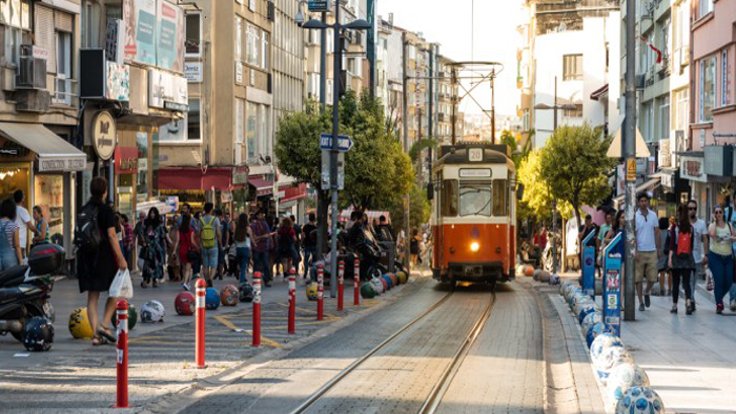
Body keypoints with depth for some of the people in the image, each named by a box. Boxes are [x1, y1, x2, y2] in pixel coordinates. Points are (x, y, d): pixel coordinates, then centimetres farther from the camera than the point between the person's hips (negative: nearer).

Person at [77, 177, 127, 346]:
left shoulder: (84, 210, 9)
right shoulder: (106, 210, -9)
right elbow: (111, 235, -14)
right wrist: (120, 258, -13)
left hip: (86, 256, 5)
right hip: (104, 255, -5)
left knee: (92, 297, 7)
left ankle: (96, 334, 3)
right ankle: (104, 324, -3)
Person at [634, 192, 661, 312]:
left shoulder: (653, 215, 7)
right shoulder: (635, 216, -3)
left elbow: (657, 233, 13)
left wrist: (658, 249, 10)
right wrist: (635, 252, -12)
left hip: (652, 251, 2)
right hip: (639, 251, -2)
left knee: (652, 277, 1)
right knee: (638, 279, 1)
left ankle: (647, 292, 29)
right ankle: (641, 302, 10)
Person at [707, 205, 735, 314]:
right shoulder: (712, 225, 1)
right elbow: (712, 234, -21)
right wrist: (715, 222, -11)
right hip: (715, 256, -4)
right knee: (719, 280, -11)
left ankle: (719, 298, 26)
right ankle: (719, 304, -6)